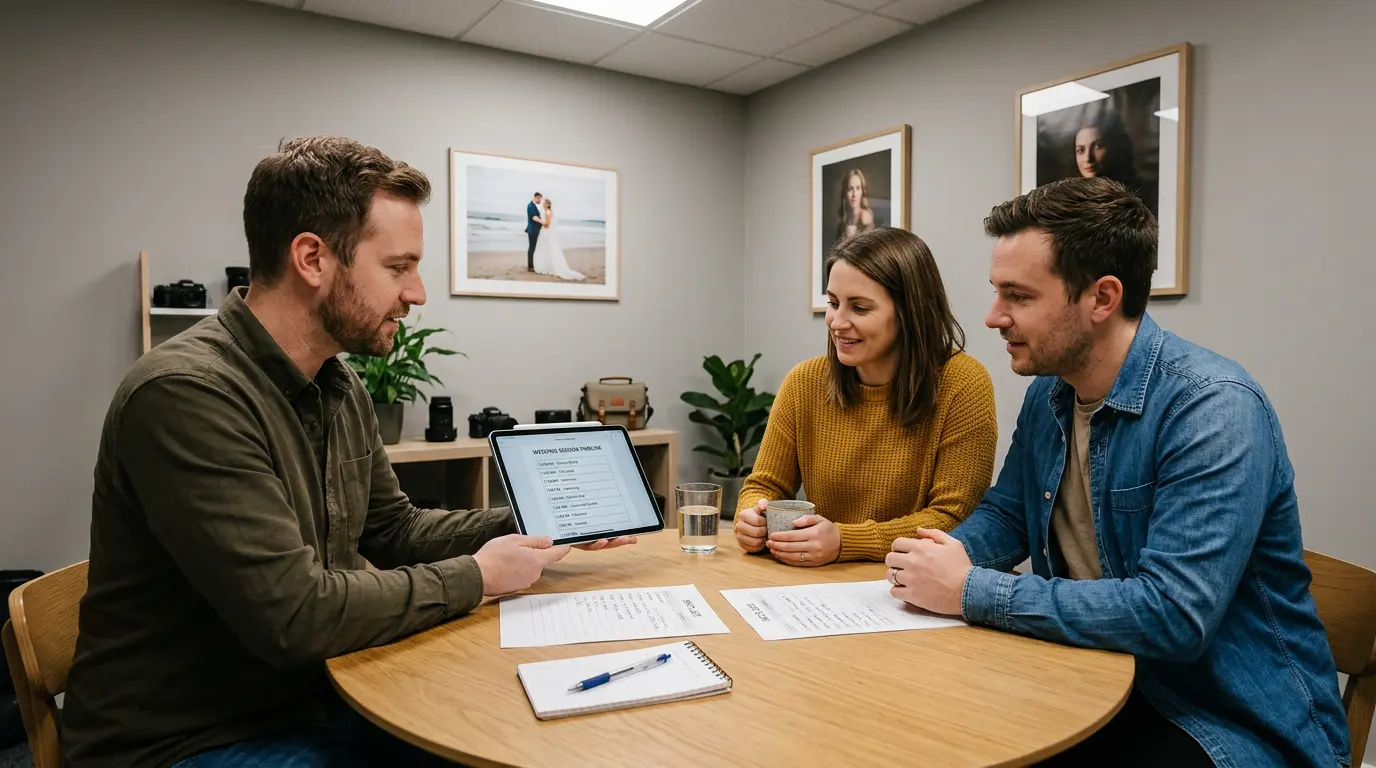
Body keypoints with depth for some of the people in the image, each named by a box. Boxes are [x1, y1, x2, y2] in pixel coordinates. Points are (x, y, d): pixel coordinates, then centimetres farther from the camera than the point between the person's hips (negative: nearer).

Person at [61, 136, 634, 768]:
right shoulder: (185, 394, -26)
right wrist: (474, 577, -16)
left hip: (317, 699, 8)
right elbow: (294, 614, -29)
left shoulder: (340, 387, 2)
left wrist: (533, 527, 0)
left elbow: (394, 529, 12)